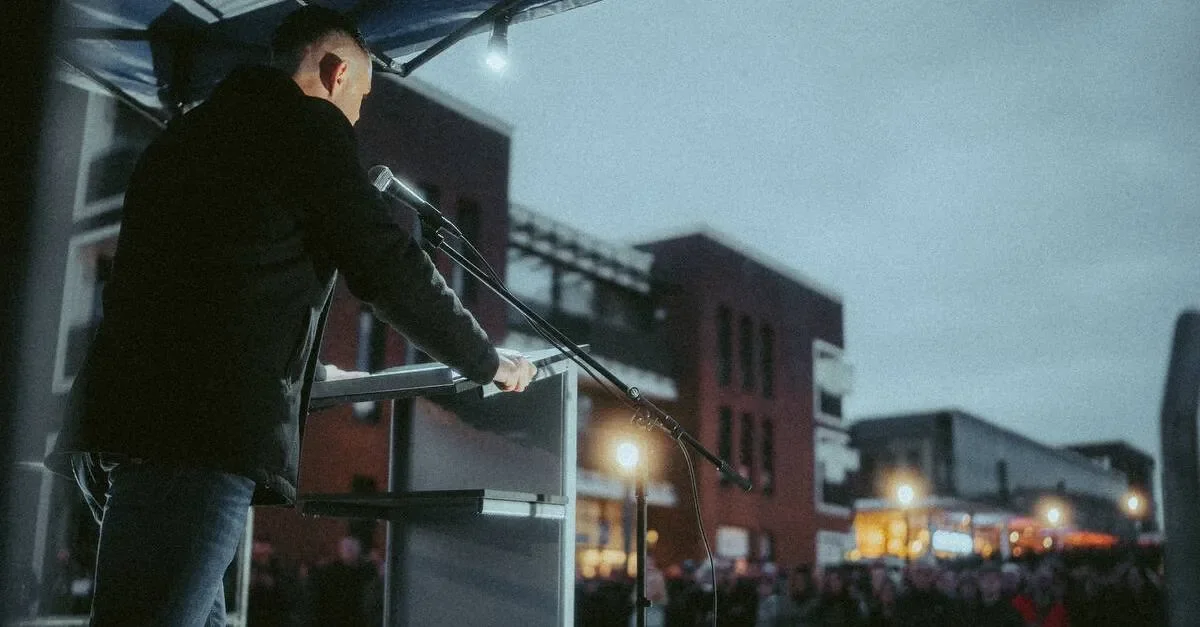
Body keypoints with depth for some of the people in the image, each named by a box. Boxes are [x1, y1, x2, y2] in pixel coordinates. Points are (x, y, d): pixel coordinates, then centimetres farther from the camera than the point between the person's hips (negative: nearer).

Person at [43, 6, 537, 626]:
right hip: (202, 433, -9)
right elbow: (392, 272, 1)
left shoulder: (184, 131, 27)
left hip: (116, 419, 9)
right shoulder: (311, 125, 3)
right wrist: (490, 363, 15)